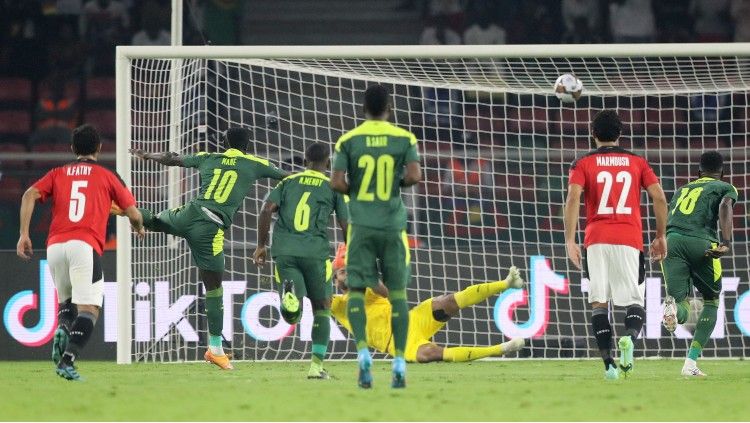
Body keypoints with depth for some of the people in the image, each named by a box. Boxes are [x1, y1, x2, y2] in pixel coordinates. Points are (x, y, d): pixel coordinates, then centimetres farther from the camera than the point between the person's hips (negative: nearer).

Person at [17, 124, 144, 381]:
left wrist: (24, 234, 2)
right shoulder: (107, 176, 14)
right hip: (85, 245, -4)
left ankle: (62, 329, -6)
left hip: (54, 245, 4)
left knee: (67, 300, 25)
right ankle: (67, 360, -28)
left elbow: (30, 195, 4)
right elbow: (133, 214, 14)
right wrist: (139, 229, 37)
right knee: (89, 309, -9)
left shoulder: (57, 174, 21)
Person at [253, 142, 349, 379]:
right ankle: (317, 365, 8)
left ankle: (289, 293, -36)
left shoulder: (288, 182, 18)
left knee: (292, 316, -1)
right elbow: (346, 225, 8)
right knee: (322, 309, 15)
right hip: (316, 251, -1)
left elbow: (267, 211, 5)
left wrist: (261, 246, 10)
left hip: (284, 252, 1)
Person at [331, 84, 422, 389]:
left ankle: (362, 349, -20)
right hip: (393, 225, 1)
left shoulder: (348, 141, 0)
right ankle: (399, 361, 3)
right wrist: (397, 183, 10)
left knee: (356, 289, 3)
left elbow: (336, 183, -7)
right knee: (397, 292, 9)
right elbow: (414, 176, -11)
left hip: (361, 225, -1)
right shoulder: (404, 139, 1)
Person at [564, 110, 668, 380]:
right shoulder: (637, 162, 12)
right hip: (630, 240, 1)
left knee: (599, 302, 3)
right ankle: (630, 337, -29)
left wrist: (570, 240, -9)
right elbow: (659, 198, 3)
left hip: (597, 240, -1)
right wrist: (661, 236, 13)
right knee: (634, 301, 4)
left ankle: (609, 364, -8)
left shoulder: (583, 164, 8)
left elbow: (573, 198, -8)